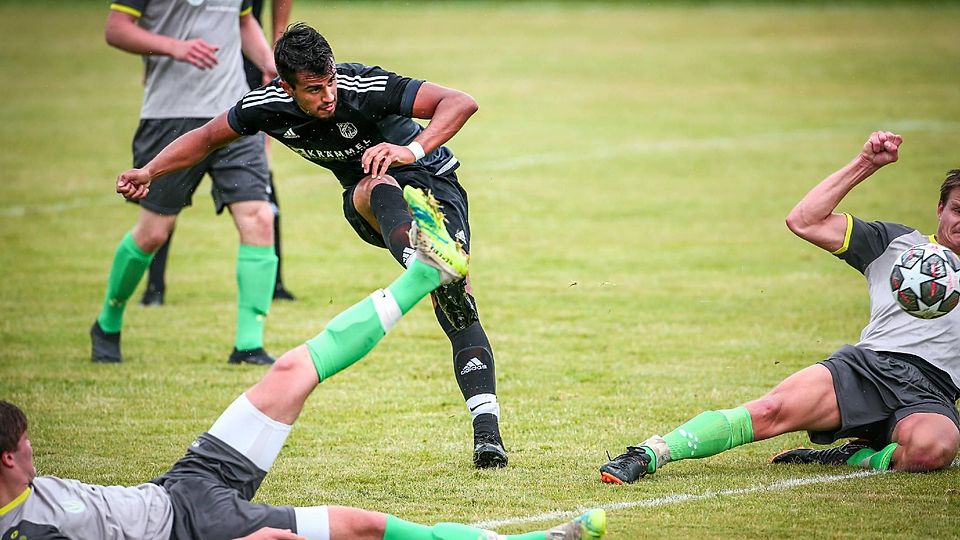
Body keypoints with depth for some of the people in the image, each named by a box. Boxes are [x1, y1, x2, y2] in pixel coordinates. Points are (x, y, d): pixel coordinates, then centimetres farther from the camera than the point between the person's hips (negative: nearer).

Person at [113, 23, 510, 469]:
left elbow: (461, 103, -35)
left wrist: (413, 150, -50)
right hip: (366, 196, 3)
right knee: (379, 188, -37)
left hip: (429, 179, -3)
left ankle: (486, 430, -32)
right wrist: (149, 172, -5)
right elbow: (206, 138, 6)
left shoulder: (365, 88, -29)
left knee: (457, 302, -23)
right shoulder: (268, 105, -14)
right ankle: (434, 276, -61)